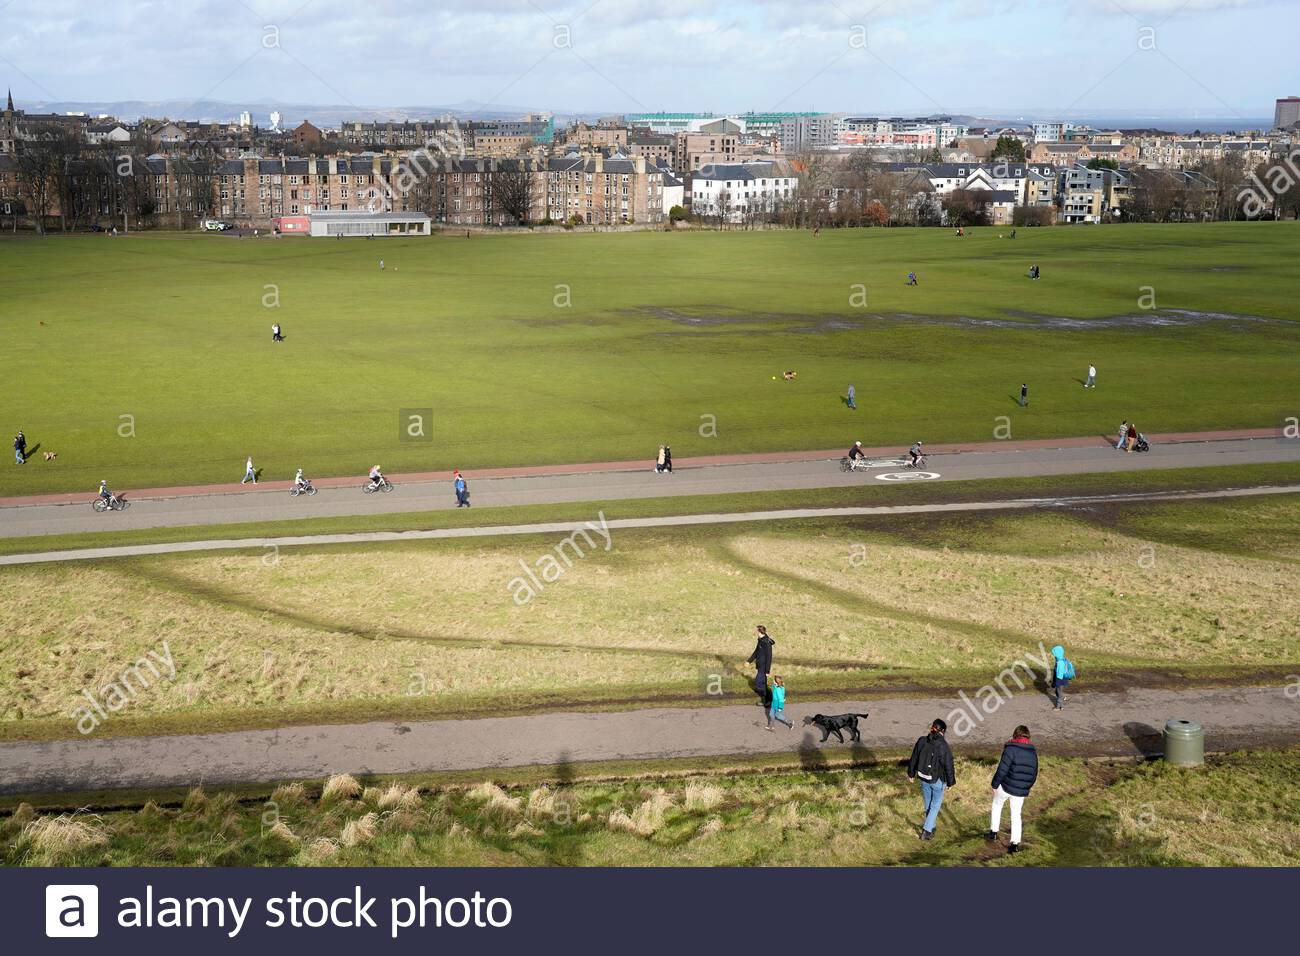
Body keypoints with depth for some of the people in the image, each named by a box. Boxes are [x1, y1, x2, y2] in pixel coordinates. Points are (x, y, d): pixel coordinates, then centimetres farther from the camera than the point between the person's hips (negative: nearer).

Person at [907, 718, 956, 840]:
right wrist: (951, 782, 1)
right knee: (935, 805, 11)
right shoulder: (944, 746, -22)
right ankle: (926, 831, 6)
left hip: (923, 778, 4)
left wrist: (911, 773, 18)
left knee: (927, 803, 22)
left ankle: (931, 826, 37)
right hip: (938, 780, -4)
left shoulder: (921, 741, -9)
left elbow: (914, 759, 3)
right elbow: (948, 766, -14)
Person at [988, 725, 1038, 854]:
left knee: (997, 805, 22)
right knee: (1016, 815, 16)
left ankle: (994, 832, 22)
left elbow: (1002, 770, -16)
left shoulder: (1011, 749, -13)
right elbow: (1034, 774, 14)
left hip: (1006, 786, -4)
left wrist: (994, 785, -5)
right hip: (1022, 791, 4)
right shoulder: (1033, 752, 6)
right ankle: (1015, 843, 14)